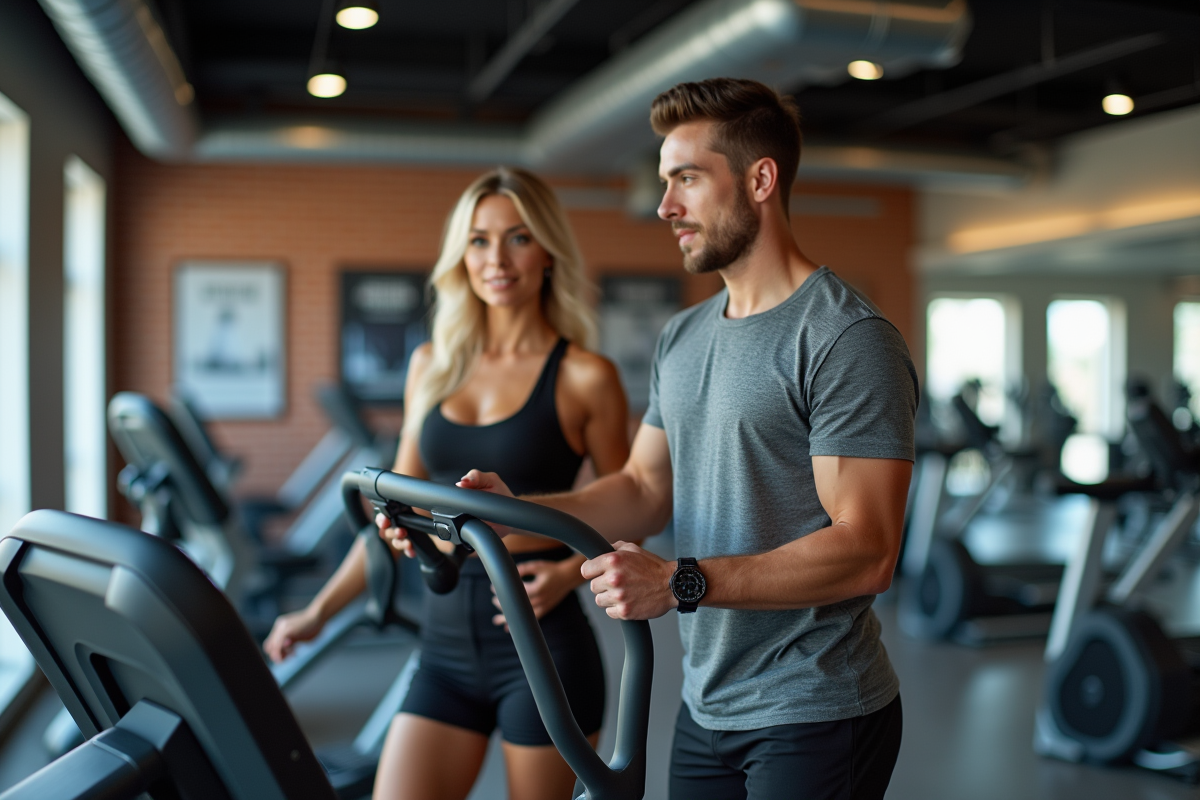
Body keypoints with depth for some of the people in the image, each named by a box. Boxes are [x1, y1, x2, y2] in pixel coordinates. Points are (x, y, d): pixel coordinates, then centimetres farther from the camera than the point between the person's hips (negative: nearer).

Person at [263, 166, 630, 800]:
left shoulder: (584, 379, -4)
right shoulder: (431, 366, 8)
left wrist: (568, 574, -15)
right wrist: (319, 612, 12)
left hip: (541, 643, -4)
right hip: (445, 648, 4)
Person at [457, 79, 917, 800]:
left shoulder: (849, 339, -16)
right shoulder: (683, 339, 10)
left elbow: (865, 551, -22)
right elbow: (646, 489, 13)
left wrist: (682, 582, -28)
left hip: (816, 720, -7)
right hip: (706, 708, 8)